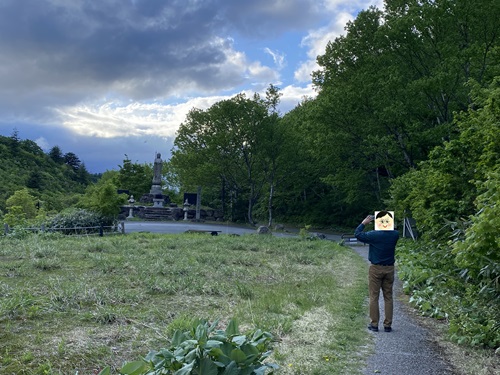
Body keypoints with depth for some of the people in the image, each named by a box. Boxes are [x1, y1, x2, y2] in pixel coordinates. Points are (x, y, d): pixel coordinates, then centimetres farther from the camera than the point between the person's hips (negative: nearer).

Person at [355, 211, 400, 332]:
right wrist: (389, 224, 10)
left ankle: (374, 324, 7)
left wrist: (364, 223, 6)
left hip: (376, 269, -3)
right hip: (389, 269, 3)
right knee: (388, 297, 10)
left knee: (374, 297, 5)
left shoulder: (374, 235, -15)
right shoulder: (395, 235, -4)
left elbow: (357, 234, -3)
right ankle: (388, 325, 12)